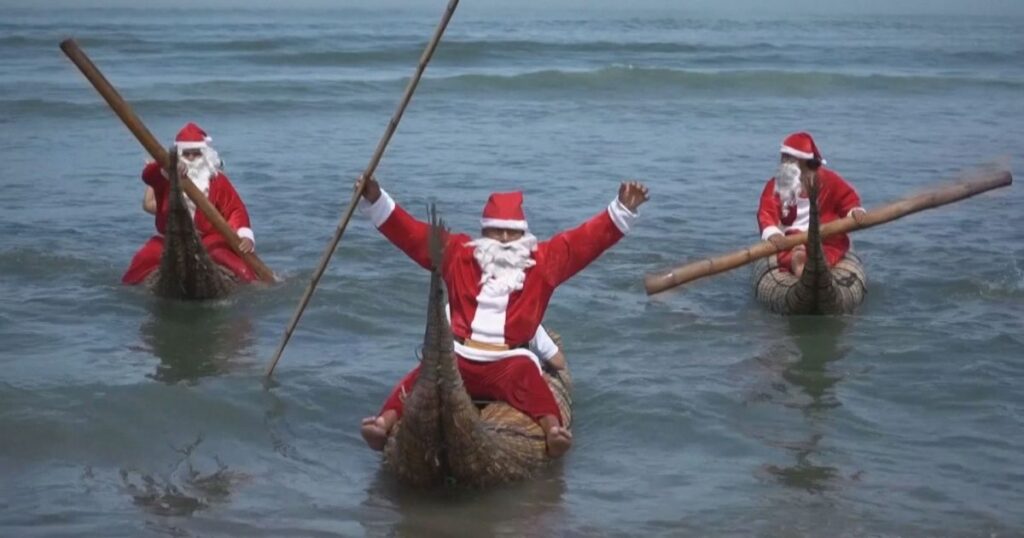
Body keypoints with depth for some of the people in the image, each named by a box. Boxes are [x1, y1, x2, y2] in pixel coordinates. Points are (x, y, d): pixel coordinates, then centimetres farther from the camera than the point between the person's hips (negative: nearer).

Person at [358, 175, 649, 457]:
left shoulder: (545, 260, 15)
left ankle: (553, 428, -57)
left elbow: (590, 237, 9)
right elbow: (411, 233, 14)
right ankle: (385, 421, -44)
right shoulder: (459, 254, 17)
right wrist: (375, 200, 4)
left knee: (525, 374, -36)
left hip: (510, 361, -2)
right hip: (458, 358, 2)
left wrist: (623, 209, -3)